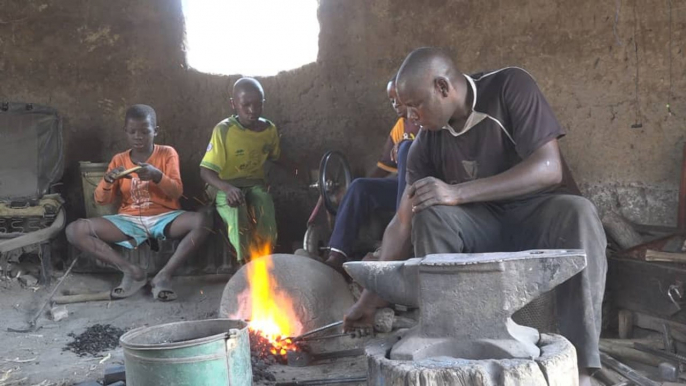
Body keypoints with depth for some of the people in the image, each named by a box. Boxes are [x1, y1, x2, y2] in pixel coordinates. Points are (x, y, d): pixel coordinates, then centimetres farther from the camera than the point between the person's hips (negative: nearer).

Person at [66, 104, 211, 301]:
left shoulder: (167, 153, 3)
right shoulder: (119, 160, 10)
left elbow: (177, 192, -7)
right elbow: (101, 200, 6)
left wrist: (157, 176, -26)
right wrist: (108, 180, -17)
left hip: (163, 218, -2)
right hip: (129, 221, 2)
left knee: (202, 221, -34)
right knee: (74, 230, -20)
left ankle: (164, 275, -25)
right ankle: (131, 271, -17)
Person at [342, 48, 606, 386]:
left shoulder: (510, 87, -16)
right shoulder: (427, 142, -5)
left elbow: (549, 168, -26)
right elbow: (402, 224, -3)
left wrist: (458, 192, -33)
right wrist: (371, 298, -4)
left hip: (541, 214, -3)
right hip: (487, 225, 3)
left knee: (579, 213, -35)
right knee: (429, 214, -24)